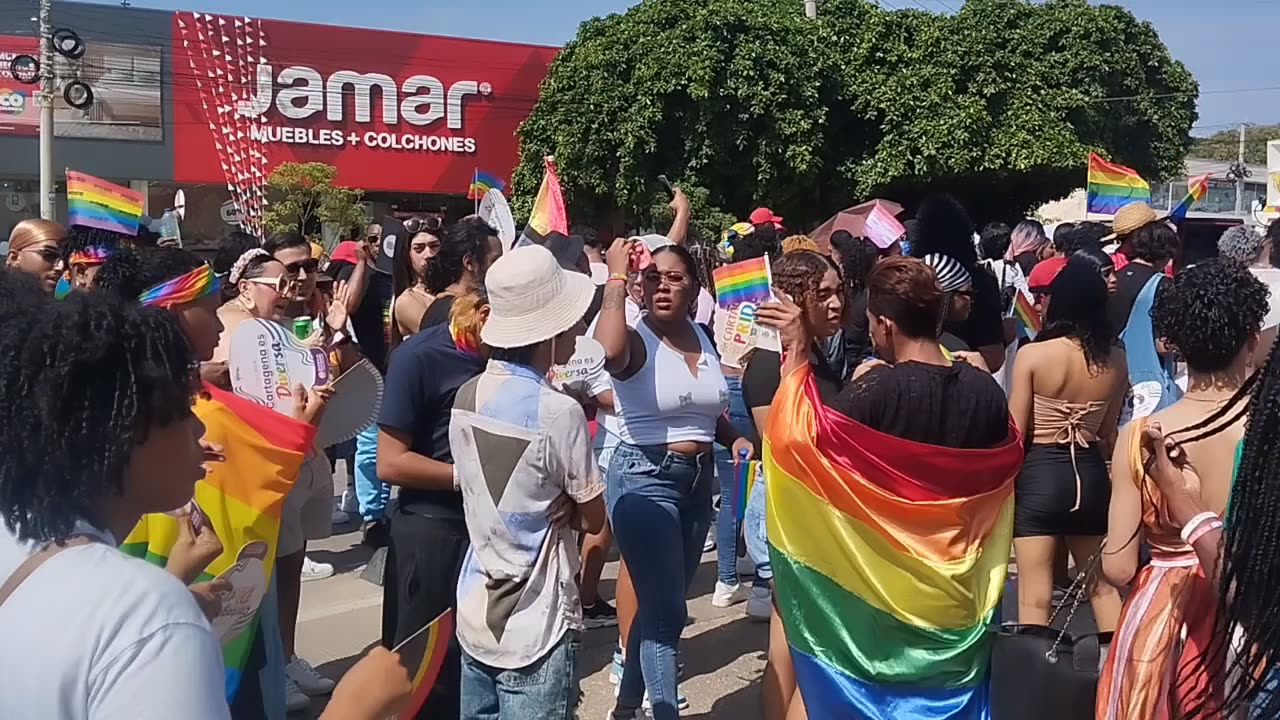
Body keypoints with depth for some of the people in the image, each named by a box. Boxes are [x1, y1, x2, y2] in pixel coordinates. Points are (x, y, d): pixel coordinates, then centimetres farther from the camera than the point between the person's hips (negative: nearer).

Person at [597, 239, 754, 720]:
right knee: (666, 611, -7)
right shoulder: (636, 339, -13)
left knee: (661, 604, 19)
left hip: (697, 479, 8)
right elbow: (608, 351, -40)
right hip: (645, 479, -7)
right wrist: (617, 275, -28)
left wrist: (734, 437, 2)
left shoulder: (701, 337, 7)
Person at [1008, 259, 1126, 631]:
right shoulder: (1115, 359, -1)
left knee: (1035, 596, 4)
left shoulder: (1032, 355, -13)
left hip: (1039, 472, -4)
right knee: (1102, 584, 21)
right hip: (1091, 473, 4)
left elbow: (1016, 431, -10)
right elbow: (1109, 433, 5)